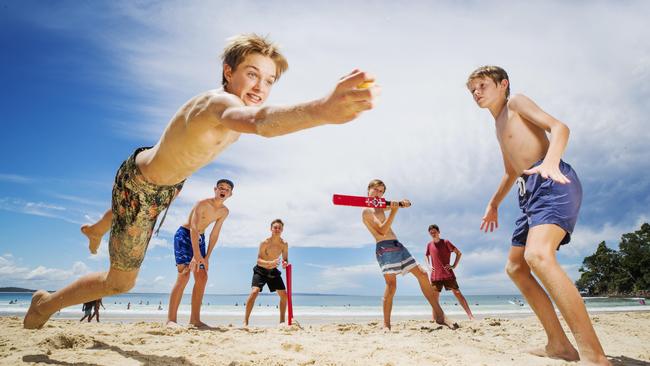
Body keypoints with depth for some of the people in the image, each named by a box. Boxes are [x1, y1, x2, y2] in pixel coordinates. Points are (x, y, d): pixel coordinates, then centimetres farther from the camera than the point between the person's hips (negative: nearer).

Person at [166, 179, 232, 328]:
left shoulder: (224, 212, -1)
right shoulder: (202, 204, -22)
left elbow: (214, 234, 3)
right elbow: (194, 228, -32)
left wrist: (207, 257, -2)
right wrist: (196, 255, -40)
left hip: (199, 238, 7)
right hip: (184, 235, -7)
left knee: (202, 278, 0)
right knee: (184, 274, -20)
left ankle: (195, 319, 6)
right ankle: (171, 319, -17)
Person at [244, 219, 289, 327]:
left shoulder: (284, 244, -9)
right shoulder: (265, 243, -19)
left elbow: (285, 259, 0)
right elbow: (259, 260, -21)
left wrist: (285, 263, -25)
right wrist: (270, 263, -40)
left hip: (273, 271, 4)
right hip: (260, 270, -4)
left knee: (284, 295, 0)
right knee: (254, 292, -23)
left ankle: (282, 320, 17)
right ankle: (245, 321, -12)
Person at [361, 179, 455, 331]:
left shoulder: (380, 206, 20)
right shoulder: (366, 211, -5)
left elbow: (404, 203, 24)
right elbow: (382, 231, -16)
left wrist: (401, 203, -1)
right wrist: (394, 210, -22)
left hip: (397, 245, 9)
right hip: (384, 247, -8)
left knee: (422, 274, 1)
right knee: (391, 285, -17)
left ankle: (439, 315, 4)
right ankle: (386, 324, -7)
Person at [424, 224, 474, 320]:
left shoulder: (446, 242, -3)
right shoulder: (429, 245, 7)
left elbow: (459, 253, 1)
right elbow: (426, 256, 26)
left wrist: (454, 265, -6)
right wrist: (429, 266, 10)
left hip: (448, 274, -3)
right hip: (435, 275, 3)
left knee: (458, 293, -6)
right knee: (435, 298, 4)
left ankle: (470, 316, -3)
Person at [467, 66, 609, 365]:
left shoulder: (516, 102, 5)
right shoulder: (499, 126, 28)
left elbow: (559, 127, -11)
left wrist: (550, 162, -30)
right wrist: (494, 204, 40)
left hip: (553, 183, -10)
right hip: (531, 192, 10)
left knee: (538, 255, -32)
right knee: (516, 267, 11)